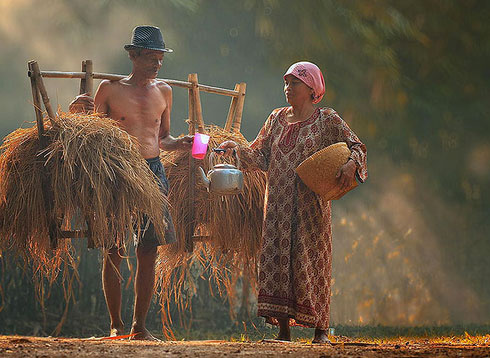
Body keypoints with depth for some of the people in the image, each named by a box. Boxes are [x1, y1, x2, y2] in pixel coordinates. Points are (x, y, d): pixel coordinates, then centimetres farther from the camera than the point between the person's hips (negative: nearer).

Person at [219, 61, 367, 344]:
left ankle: (321, 330, 2)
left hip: (311, 205, -4)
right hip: (278, 204, 4)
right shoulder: (277, 119, 14)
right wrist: (237, 148, -3)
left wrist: (351, 164, -21)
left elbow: (357, 146, -1)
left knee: (311, 260, -5)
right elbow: (260, 157, 13)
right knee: (277, 261, -2)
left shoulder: (327, 120, 1)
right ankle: (284, 329, 2)